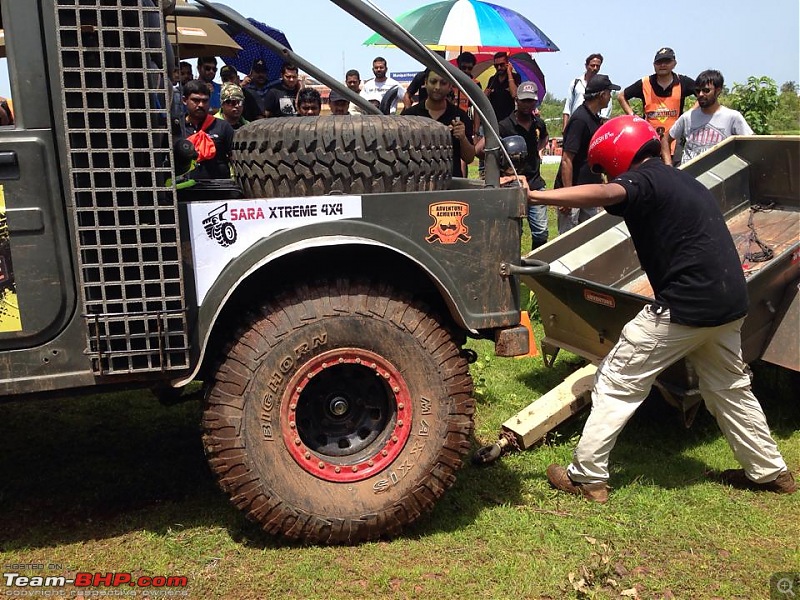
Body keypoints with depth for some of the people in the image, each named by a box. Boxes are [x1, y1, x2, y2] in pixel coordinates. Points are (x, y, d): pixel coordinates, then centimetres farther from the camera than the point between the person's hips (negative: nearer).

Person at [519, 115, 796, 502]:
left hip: (687, 306, -9)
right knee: (728, 387, 27)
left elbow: (605, 194, -32)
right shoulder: (683, 180, 20)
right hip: (730, 302, 9)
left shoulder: (644, 179, -9)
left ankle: (587, 477, 5)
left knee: (616, 382, 1)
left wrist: (534, 196, -37)